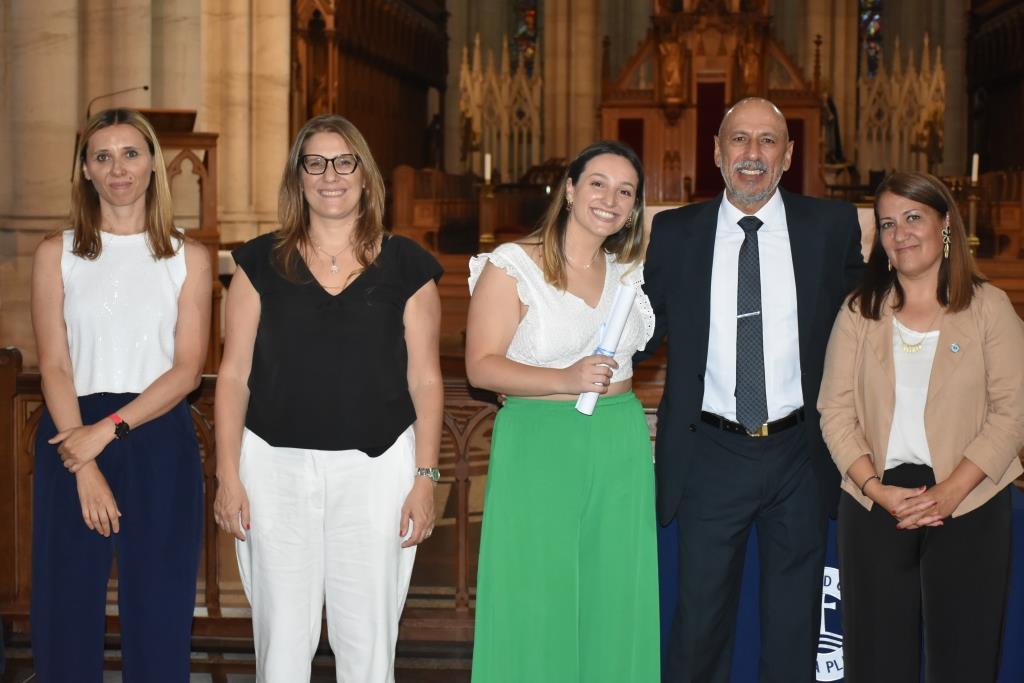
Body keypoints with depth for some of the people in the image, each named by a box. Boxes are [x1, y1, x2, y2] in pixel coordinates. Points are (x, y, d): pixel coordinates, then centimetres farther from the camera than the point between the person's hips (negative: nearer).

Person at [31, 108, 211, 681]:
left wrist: (108, 429, -14)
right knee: (67, 608, 1)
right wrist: (85, 467, -13)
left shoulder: (188, 257, 6)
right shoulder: (57, 254, 6)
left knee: (160, 611, 3)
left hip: (160, 442, 0)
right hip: (73, 439, 0)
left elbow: (188, 368, -2)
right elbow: (54, 366, -2)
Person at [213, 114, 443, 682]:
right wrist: (228, 476, -1)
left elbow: (425, 379, 4)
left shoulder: (405, 266, 4)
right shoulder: (262, 262, 5)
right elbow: (234, 374, 5)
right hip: (276, 466, 1)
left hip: (376, 466, 0)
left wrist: (425, 478, -2)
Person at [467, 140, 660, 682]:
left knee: (613, 603, 7)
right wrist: (564, 381, -22)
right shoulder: (511, 267, -6)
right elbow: (481, 366, -12)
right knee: (535, 602, 0)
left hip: (620, 449, 5)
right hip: (538, 449, -5)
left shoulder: (628, 273, 11)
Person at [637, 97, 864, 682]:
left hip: (800, 455, 0)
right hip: (710, 456, 0)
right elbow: (647, 329, 4)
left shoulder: (832, 227, 0)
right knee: (701, 617, 10)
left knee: (795, 623, 14)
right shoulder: (675, 233, 1)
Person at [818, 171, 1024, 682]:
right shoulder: (860, 311, 7)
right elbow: (836, 411, 2)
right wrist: (877, 489, -12)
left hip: (969, 506, -1)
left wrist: (948, 492, -15)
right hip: (874, 503, 2)